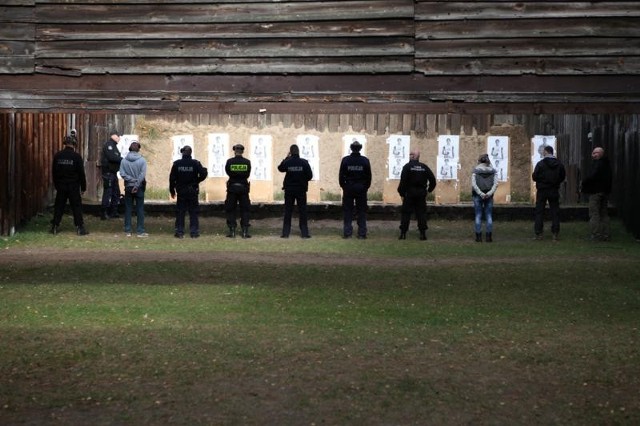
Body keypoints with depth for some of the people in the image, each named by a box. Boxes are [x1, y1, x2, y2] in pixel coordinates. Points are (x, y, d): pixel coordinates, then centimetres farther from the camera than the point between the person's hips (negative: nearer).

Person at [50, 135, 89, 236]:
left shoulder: (57, 156, 2)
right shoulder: (76, 156, -8)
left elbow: (54, 172, 9)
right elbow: (81, 173, -6)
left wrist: (56, 185, 18)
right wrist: (83, 187, 2)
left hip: (61, 186, 3)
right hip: (73, 186, -3)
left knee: (59, 206, 9)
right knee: (76, 206, 2)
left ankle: (54, 227, 9)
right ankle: (79, 227, 0)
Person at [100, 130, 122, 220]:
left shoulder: (113, 146, 20)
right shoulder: (108, 145, -12)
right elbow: (112, 157, -23)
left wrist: (122, 159, -2)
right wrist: (122, 159, -14)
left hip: (113, 172, 11)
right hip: (108, 172, -11)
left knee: (116, 192, 14)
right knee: (107, 192, -9)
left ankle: (113, 212, 20)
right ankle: (104, 213, -7)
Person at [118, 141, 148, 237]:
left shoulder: (124, 161, -4)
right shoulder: (142, 160, -9)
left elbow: (122, 174, -11)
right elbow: (142, 175, -15)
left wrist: (131, 179, -9)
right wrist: (137, 184, -13)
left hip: (128, 187, 2)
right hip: (139, 187, -2)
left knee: (128, 209, 9)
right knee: (140, 209, 5)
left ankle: (128, 231, 9)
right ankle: (140, 231, 3)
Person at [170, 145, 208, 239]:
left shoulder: (177, 164, -4)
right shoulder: (195, 163, -7)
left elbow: (172, 178, -2)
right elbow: (203, 174, -12)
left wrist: (172, 190, 8)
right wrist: (196, 181, 6)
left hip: (181, 191, 1)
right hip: (193, 191, -1)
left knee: (180, 213, 7)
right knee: (193, 212, 5)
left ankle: (179, 232, 5)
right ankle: (194, 232, 3)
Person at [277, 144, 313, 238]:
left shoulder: (287, 162, -8)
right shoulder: (304, 162, -10)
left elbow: (280, 168, 13)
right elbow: (310, 176, -8)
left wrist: (286, 158, 13)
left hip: (289, 190, 1)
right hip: (301, 190, -1)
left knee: (288, 211, 8)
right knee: (302, 211, 6)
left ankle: (285, 232, 6)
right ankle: (304, 233, 5)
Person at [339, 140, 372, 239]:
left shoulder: (345, 160, -6)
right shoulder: (365, 161, -5)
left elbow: (341, 175, -3)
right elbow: (368, 176, -1)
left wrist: (343, 186, 9)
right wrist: (366, 187, 11)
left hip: (348, 188, 0)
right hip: (361, 189, 0)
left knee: (347, 211, 6)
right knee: (361, 212, 5)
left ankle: (347, 232, 4)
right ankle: (362, 233, 4)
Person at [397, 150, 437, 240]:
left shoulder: (407, 166, -6)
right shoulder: (424, 167, 5)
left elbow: (403, 181, -13)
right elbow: (432, 179, 3)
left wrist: (401, 193, -7)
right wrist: (429, 189, 14)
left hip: (409, 193, -3)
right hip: (421, 194, 3)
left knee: (405, 213, 2)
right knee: (421, 213, 6)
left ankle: (403, 233, -1)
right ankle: (423, 233, 2)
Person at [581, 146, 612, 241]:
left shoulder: (597, 164, -15)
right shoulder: (607, 164, 14)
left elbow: (592, 176, -24)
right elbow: (610, 178, 21)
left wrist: (584, 182, -7)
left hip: (595, 192, -9)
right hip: (605, 191, 9)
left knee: (594, 214, -6)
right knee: (604, 213, 13)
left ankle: (596, 235, -10)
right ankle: (606, 234, 13)